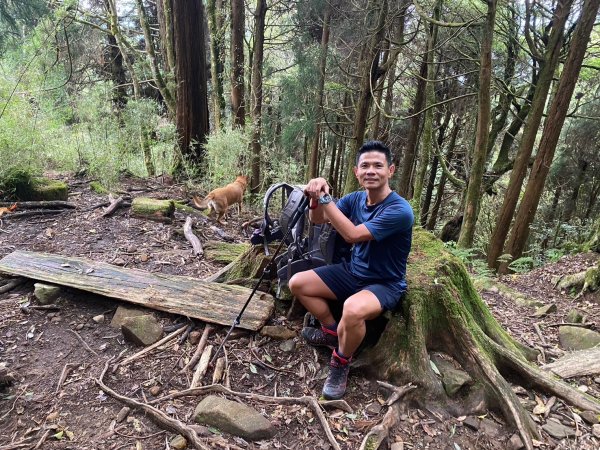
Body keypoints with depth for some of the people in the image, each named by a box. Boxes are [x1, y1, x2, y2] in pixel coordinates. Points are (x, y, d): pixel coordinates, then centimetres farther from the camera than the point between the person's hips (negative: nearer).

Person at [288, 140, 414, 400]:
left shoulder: (399, 210, -25)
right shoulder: (356, 199, -3)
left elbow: (352, 235, -30)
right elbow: (317, 220, 1)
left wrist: (325, 197, -27)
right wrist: (316, 198, -21)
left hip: (385, 284, -7)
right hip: (353, 272, 7)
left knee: (353, 309, -38)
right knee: (297, 283, -1)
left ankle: (341, 363, -7)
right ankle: (332, 331, 18)